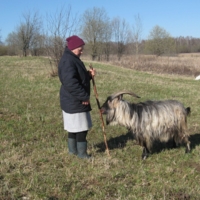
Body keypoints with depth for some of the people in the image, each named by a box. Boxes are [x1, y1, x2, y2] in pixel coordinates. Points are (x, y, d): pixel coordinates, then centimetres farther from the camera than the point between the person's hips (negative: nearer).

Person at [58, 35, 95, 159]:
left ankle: (73, 150, 28)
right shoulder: (68, 61, -20)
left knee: (74, 127, 18)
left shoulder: (73, 59, 15)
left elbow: (80, 78, 22)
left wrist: (89, 74, 1)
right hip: (74, 102, -11)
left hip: (75, 101, 11)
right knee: (81, 128, -3)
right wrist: (84, 96, -22)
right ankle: (82, 152, 8)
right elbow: (70, 82, -29)